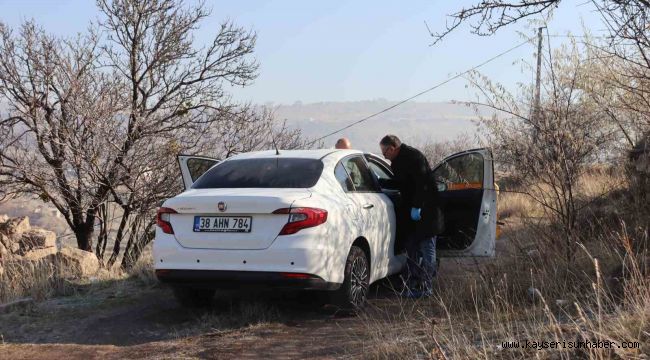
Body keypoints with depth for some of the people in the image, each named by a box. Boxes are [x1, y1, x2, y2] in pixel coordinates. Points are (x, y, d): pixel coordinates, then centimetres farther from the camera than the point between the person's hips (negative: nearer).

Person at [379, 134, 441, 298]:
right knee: (410, 249, 11)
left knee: (426, 248, -4)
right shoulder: (397, 161, 14)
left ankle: (425, 286, -2)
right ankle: (411, 284, 17)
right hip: (410, 211, 10)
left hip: (424, 211, -10)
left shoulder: (414, 156, -16)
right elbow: (397, 183, 25)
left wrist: (417, 207, -24)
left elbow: (421, 183, -22)